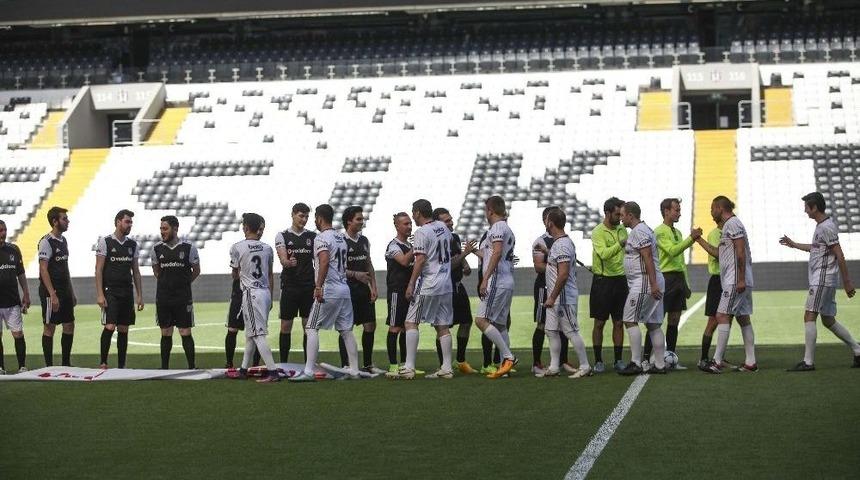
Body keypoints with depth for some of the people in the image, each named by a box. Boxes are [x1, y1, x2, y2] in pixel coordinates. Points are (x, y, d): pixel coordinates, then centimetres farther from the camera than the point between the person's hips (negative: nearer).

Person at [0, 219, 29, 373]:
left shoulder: (13, 249, 8)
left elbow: (21, 274, 15)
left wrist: (26, 295, 11)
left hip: (13, 302, 2)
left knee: (18, 334, 0)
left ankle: (22, 366, 7)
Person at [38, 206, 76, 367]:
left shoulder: (63, 240, 13)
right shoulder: (46, 242, -13)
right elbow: (43, 270, -17)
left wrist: (72, 292, 18)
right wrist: (52, 295, -22)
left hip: (65, 292, 8)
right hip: (51, 292, -8)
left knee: (69, 326, 9)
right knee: (50, 327, -2)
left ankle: (66, 363, 19)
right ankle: (49, 366, 3)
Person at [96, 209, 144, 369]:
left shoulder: (132, 245, 11)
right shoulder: (105, 242, -4)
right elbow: (98, 270, -6)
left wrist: (139, 295, 10)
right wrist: (100, 295, -13)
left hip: (127, 293, 5)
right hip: (110, 291, -5)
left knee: (123, 329, 6)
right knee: (110, 327, -14)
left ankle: (121, 365, 10)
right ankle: (103, 362, -6)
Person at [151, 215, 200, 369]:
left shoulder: (188, 248, -5)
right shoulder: (157, 249, 3)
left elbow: (196, 271, 8)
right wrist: (166, 283, 12)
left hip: (183, 298, -2)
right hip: (163, 297, 2)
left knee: (186, 333, -3)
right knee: (166, 333, 7)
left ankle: (191, 367, 2)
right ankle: (164, 368, 13)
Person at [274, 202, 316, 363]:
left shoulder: (313, 237, 8)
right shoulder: (282, 236, 2)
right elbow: (283, 260, -10)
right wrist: (288, 263, -34)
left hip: (309, 288, 2)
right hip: (289, 287, -2)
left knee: (309, 326, 2)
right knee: (286, 326, 1)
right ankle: (283, 363, 6)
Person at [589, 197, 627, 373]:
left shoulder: (622, 230, 9)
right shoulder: (598, 232, -10)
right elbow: (604, 253, -26)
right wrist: (621, 244, -35)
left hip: (620, 280, 5)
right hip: (603, 281, -5)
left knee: (619, 322, 7)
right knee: (599, 323, 2)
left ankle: (618, 360, 13)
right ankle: (598, 361, 7)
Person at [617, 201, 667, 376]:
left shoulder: (638, 231, -12)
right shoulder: (645, 229, 20)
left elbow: (648, 258, -20)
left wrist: (653, 284, -25)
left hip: (643, 282, -10)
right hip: (652, 284, 10)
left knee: (630, 320, -8)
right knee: (653, 324, 9)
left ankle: (636, 363, -10)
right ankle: (659, 365, 8)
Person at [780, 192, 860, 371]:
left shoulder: (826, 228, -16)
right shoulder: (821, 225, 16)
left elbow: (840, 256, -18)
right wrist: (794, 245, 37)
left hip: (822, 280, -10)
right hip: (822, 280, 10)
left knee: (809, 317, -10)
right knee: (828, 320, 13)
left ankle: (808, 361, -11)